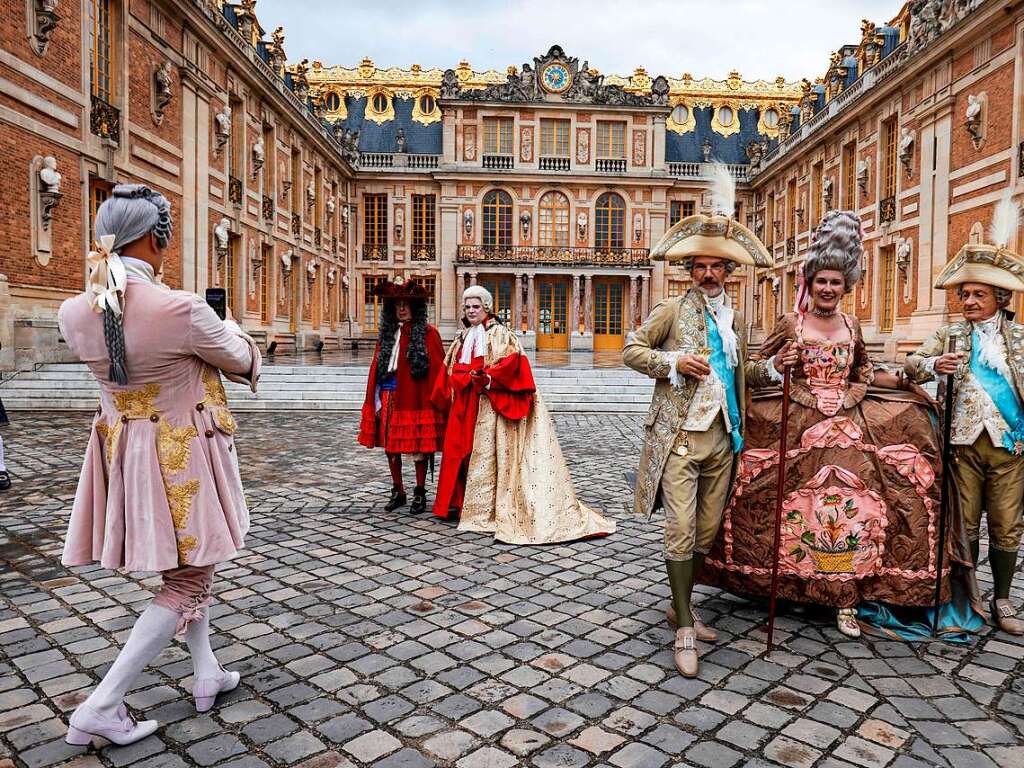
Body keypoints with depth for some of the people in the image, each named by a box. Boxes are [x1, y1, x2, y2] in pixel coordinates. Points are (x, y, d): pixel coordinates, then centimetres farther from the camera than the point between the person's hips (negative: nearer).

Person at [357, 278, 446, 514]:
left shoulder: (427, 333, -2)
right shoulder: (387, 333, 12)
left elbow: (437, 368, -7)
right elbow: (376, 368, 10)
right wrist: (375, 400, 4)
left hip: (415, 398, -5)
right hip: (389, 396, 5)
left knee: (419, 447, 2)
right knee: (390, 445, 9)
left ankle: (420, 493, 16)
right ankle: (397, 491, 24)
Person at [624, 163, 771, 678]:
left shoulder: (736, 317, 14)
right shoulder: (672, 311, -2)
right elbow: (630, 350, -1)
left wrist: (741, 430, 17)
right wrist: (674, 362, -15)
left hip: (721, 439, 5)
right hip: (679, 437, -5)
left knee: (706, 533, 12)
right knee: (680, 532, -7)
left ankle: (680, 607, 31)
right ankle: (685, 631, 4)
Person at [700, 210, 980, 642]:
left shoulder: (851, 327, 12)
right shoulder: (790, 325, -1)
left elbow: (864, 375, 25)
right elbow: (753, 375, -1)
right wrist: (777, 364, -20)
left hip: (849, 427, 3)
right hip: (797, 428, -3)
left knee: (851, 505, -4)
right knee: (801, 506, -7)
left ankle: (846, 598, 7)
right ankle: (794, 580, 14)